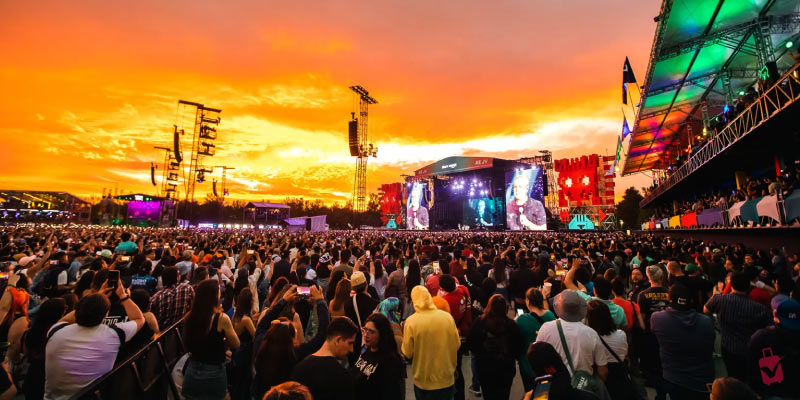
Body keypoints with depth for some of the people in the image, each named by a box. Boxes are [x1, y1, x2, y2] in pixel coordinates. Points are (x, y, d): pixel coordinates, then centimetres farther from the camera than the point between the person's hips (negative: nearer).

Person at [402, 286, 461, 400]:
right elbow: (457, 345, -3)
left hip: (424, 382, -1)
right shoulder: (448, 317, -12)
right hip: (447, 380, 2)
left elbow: (407, 353, -13)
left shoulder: (411, 321, -19)